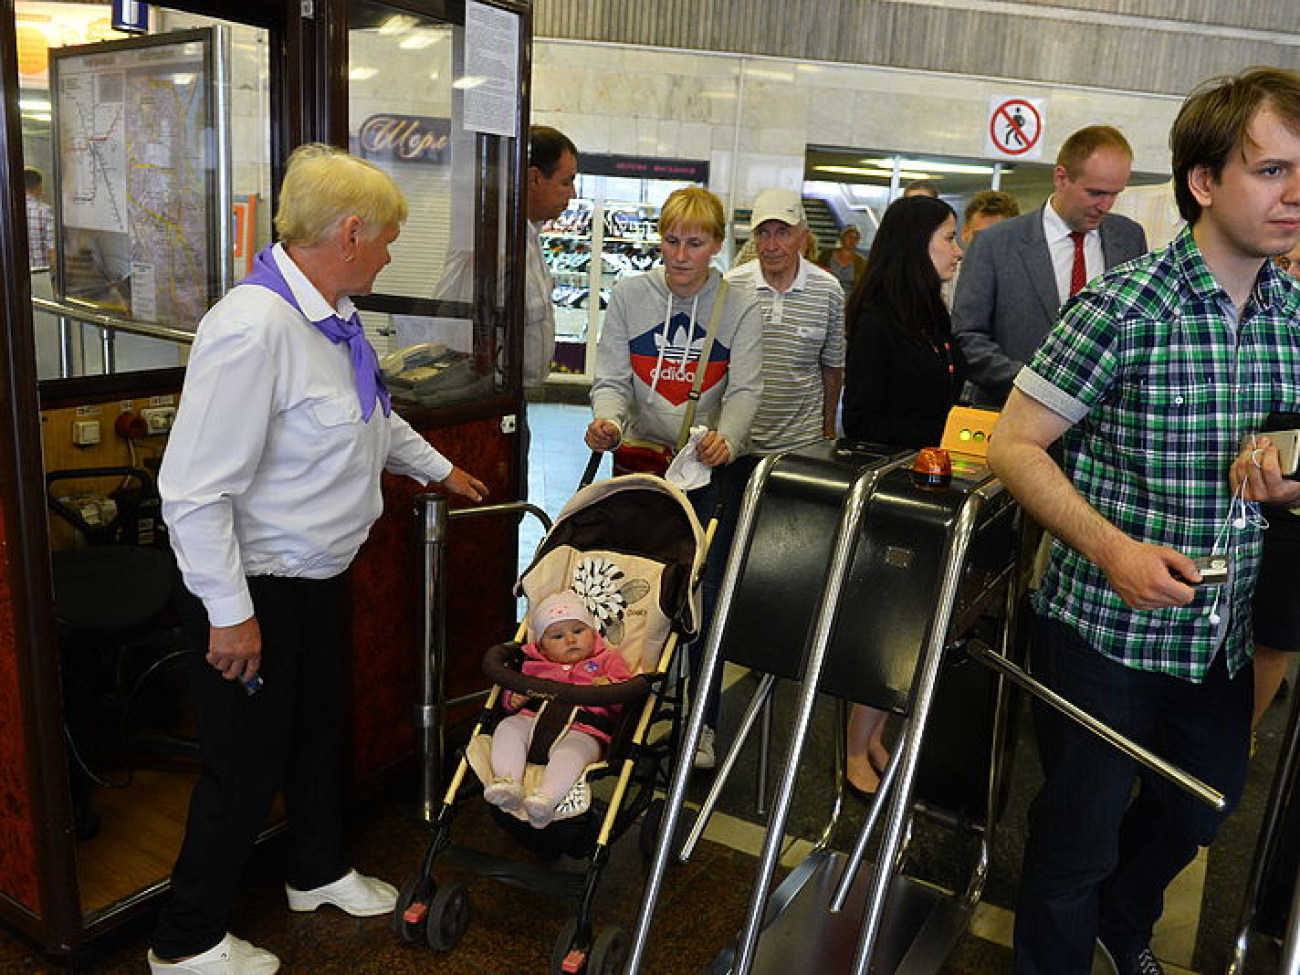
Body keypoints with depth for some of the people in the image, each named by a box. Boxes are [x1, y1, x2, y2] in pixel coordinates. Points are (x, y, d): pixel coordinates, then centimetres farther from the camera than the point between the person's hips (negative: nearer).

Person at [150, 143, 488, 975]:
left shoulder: (334, 315, 3)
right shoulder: (254, 327, -28)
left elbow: (375, 418, 23)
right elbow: (196, 491, -28)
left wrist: (440, 469, 34)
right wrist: (230, 613, -23)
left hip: (318, 577, 9)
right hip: (257, 591, -9)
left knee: (319, 727, 24)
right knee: (247, 766, 7)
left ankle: (319, 872, 48)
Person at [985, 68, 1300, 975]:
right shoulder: (1124, 307, -17)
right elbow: (1014, 447, -15)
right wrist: (1112, 548, -26)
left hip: (1222, 640, 7)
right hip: (1105, 632, -6)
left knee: (1199, 812, 27)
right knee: (1079, 837, 10)